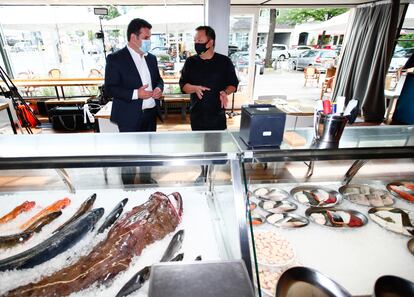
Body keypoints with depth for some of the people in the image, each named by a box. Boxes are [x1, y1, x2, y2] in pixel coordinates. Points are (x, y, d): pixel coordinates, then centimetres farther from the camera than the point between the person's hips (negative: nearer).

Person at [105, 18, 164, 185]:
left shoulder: (151, 58, 9)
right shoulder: (115, 59, -10)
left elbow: (158, 79, 19)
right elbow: (109, 88, -13)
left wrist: (159, 88, -4)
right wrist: (135, 94, -24)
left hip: (151, 113, 6)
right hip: (130, 116, -6)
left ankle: (146, 179, 40)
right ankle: (128, 187, 24)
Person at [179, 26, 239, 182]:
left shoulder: (224, 61, -3)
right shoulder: (190, 62, 2)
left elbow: (233, 83, 3)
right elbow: (183, 84, 1)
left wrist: (225, 92, -18)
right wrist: (195, 88, -21)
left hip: (217, 113, -2)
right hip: (197, 113, 2)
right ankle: (204, 172, 32)